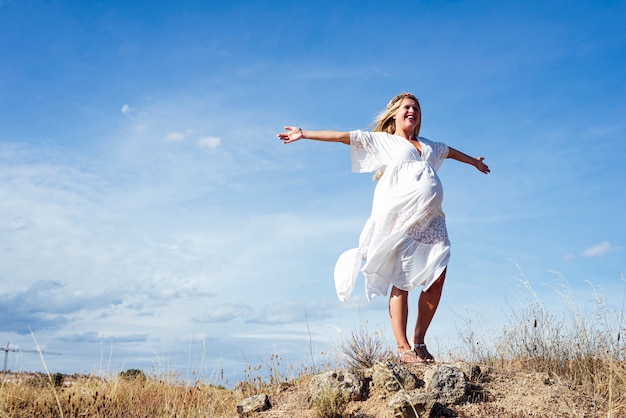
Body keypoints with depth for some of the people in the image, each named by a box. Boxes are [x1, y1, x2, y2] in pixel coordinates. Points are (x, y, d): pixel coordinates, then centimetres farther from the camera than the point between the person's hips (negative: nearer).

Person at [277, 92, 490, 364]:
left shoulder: (429, 146, 28)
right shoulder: (382, 141, 13)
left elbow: (451, 151, 48)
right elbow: (342, 136, 9)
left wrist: (474, 161, 65)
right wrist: (303, 133, 4)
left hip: (430, 220, 6)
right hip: (400, 219, -6)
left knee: (436, 280, -4)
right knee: (401, 284, -9)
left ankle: (419, 342, 8)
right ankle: (403, 348, -6)